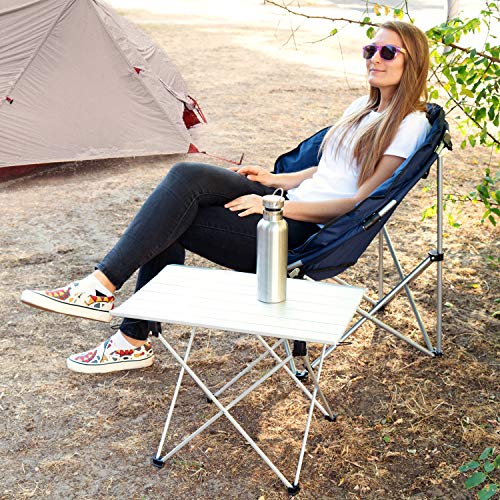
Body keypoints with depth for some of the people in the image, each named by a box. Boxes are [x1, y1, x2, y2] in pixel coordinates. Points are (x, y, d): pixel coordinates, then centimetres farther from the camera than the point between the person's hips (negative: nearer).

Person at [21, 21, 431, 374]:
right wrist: (274, 180, 11)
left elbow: (361, 203, -14)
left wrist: (278, 206, -16)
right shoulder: (364, 107, 19)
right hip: (289, 208, 9)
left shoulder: (409, 124, -8)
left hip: (306, 237, -9)